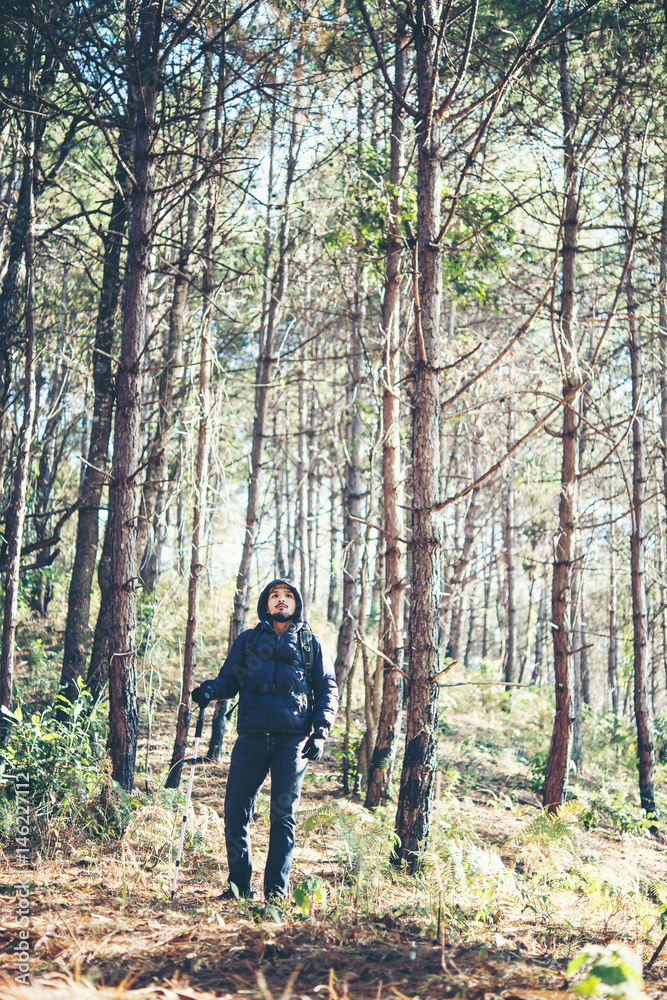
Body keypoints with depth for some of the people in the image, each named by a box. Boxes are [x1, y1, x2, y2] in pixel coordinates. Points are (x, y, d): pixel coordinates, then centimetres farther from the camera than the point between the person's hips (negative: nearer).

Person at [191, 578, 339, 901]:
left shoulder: (311, 644, 16)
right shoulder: (248, 641, 18)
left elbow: (328, 690, 13)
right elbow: (229, 678, 14)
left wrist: (320, 732, 0)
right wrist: (210, 689, -9)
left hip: (293, 739, -1)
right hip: (252, 736, 1)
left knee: (284, 814, -2)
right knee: (236, 812, -3)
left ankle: (276, 890, 5)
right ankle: (239, 884, 12)